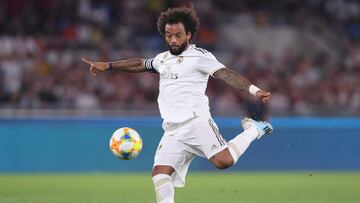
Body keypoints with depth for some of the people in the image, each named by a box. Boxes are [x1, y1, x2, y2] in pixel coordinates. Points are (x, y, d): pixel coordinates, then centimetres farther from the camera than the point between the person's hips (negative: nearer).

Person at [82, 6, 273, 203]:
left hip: (196, 122, -6)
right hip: (173, 132, 6)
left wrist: (254, 90, -27)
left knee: (223, 160, -24)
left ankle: (253, 130, 2)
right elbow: (140, 64, 39)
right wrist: (107, 66, 40)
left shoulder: (199, 56, -1)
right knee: (159, 172, -11)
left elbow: (226, 74, -12)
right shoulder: (163, 58, 22)